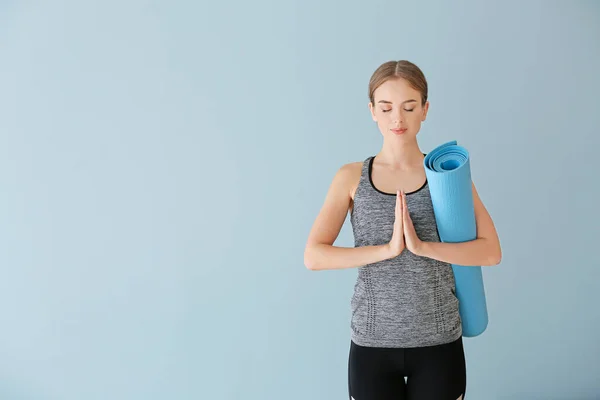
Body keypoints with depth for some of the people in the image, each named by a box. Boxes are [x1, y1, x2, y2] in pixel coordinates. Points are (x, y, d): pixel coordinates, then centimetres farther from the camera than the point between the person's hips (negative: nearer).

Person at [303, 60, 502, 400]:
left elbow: (491, 251, -7)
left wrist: (422, 246, -20)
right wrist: (388, 248, -20)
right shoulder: (351, 177, -1)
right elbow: (313, 256, -10)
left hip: (438, 343, 0)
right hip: (372, 343, 0)